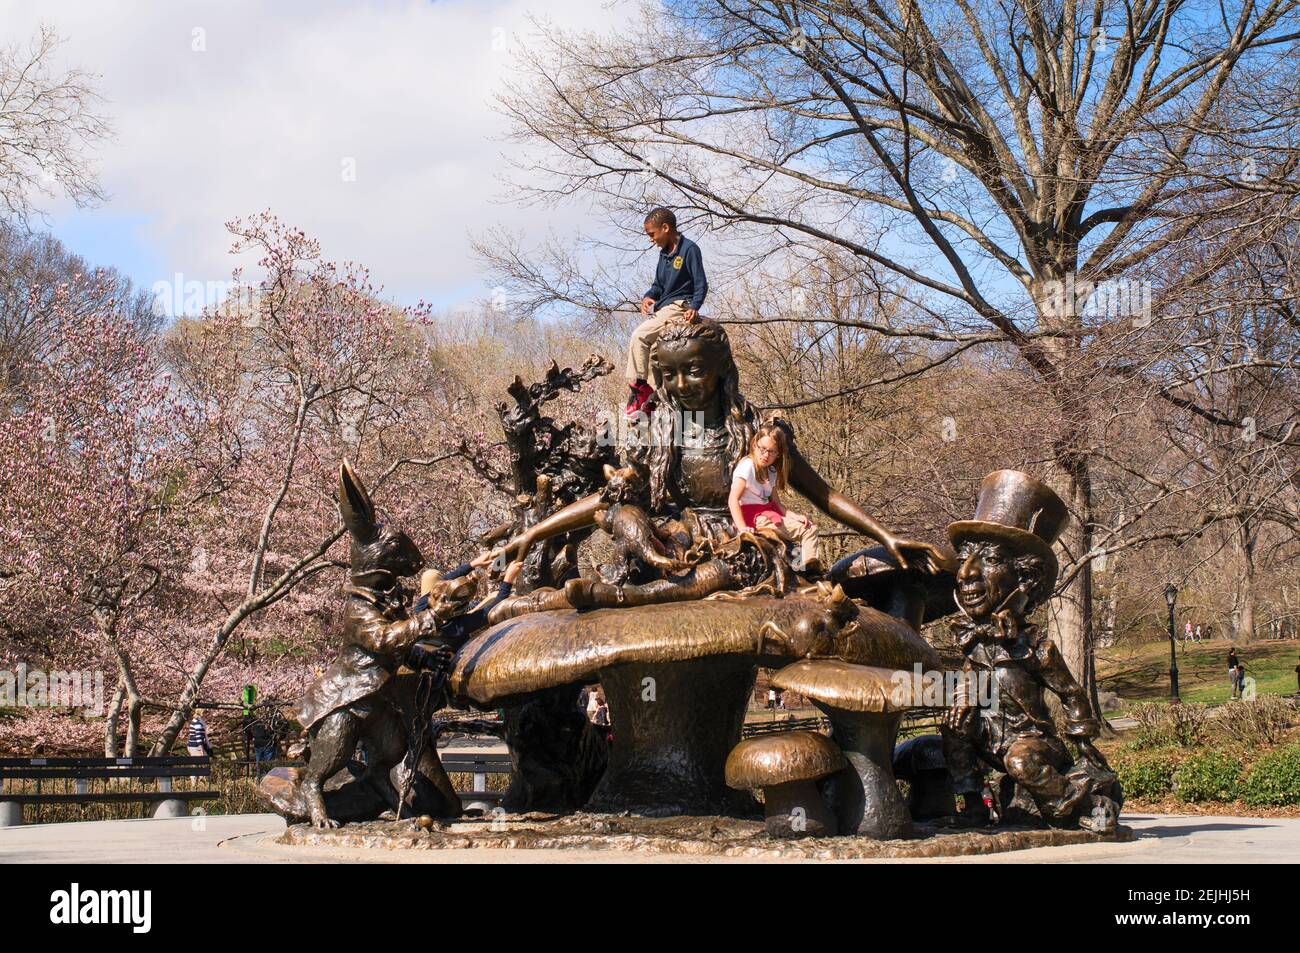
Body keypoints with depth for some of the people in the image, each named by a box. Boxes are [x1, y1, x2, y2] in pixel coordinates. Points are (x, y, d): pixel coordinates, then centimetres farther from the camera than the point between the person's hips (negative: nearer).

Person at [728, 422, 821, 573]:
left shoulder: (771, 471, 14)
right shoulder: (747, 466, -14)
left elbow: (776, 503, 10)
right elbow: (733, 499, -22)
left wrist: (793, 516, -8)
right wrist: (742, 528, -31)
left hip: (769, 514, 9)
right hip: (754, 517, -9)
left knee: (810, 528, 10)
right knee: (804, 530, -11)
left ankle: (811, 566, 6)